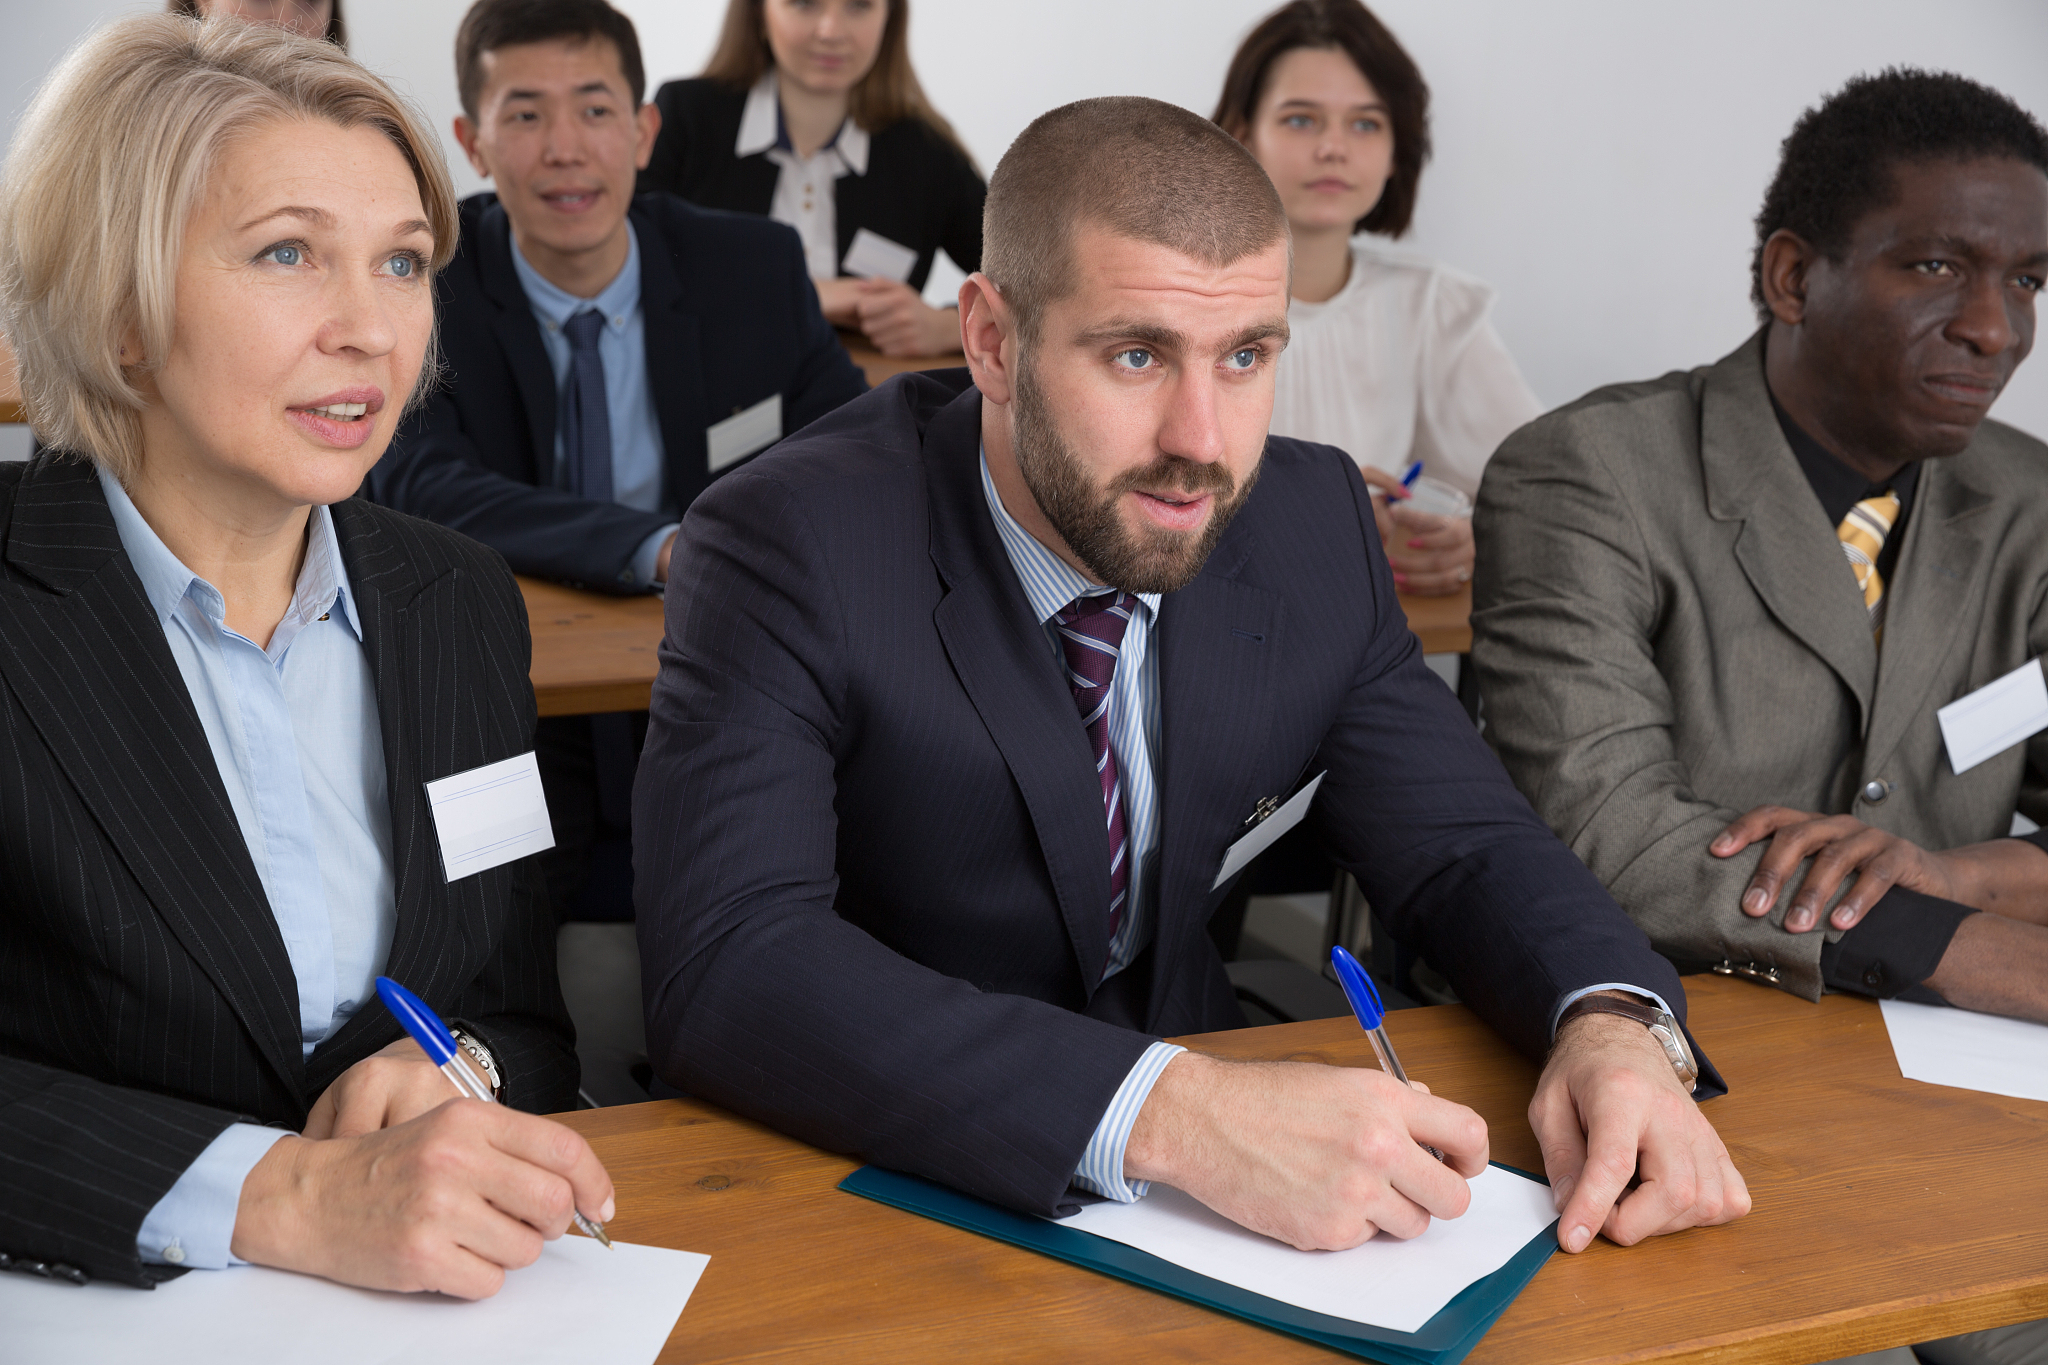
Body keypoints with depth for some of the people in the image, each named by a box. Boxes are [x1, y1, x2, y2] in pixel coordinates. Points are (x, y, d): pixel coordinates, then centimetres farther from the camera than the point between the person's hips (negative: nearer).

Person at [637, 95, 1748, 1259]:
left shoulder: (1310, 522, -4)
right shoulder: (792, 551, -19)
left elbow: (1463, 847, 2)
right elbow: (727, 973, -30)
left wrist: (1612, 1022, -20)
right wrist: (1160, 1111, -40)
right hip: (881, 1187, -3)